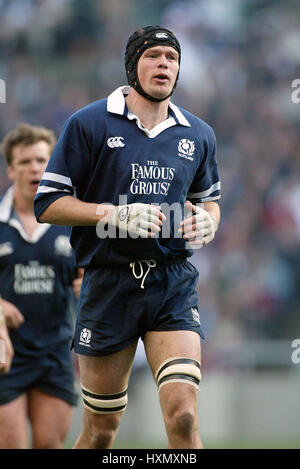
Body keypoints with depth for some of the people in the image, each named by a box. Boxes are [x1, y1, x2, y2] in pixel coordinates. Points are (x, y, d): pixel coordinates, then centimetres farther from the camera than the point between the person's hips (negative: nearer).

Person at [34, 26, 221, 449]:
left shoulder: (199, 135, 11)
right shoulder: (88, 124, -1)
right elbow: (47, 204, -2)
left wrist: (208, 222, 2)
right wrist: (116, 214, -15)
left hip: (174, 284, 2)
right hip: (108, 283, -2)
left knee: (183, 416, -17)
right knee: (101, 431, 4)